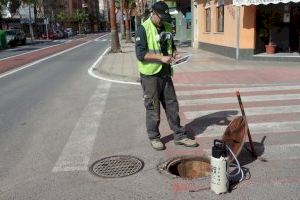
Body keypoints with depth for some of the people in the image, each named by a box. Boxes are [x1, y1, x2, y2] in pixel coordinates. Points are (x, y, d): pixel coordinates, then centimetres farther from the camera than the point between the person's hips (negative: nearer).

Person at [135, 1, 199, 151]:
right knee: (153, 108, 4)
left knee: (172, 105, 11)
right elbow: (140, 54, -18)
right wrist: (161, 57, -23)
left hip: (165, 74, 6)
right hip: (150, 75, -6)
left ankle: (179, 136, 21)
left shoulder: (167, 27, 10)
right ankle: (154, 138, 20)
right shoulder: (143, 29, -11)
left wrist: (174, 53, 1)